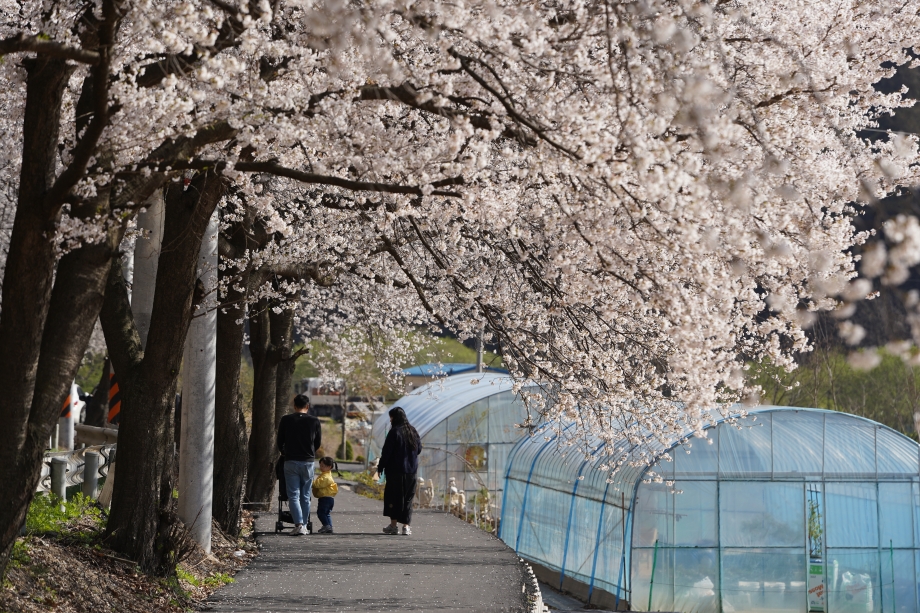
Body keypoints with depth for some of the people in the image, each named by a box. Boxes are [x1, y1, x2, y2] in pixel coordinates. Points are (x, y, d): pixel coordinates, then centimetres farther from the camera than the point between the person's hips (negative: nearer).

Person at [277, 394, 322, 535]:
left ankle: (299, 524, -16)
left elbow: (280, 442, 6)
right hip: (308, 461, 1)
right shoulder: (314, 421, 1)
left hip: (291, 461, -1)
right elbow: (318, 443, 9)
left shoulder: (286, 420, -2)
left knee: (293, 495, -2)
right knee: (305, 496, 10)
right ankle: (304, 525, 10)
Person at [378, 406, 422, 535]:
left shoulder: (394, 432, -12)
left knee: (393, 497, 5)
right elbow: (419, 449, 15)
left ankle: (393, 525, 3)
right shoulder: (413, 432, 7)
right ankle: (406, 526, 5)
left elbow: (386, 452, -13)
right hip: (411, 471, 5)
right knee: (408, 498, 9)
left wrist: (380, 467, -6)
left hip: (395, 470, -5)